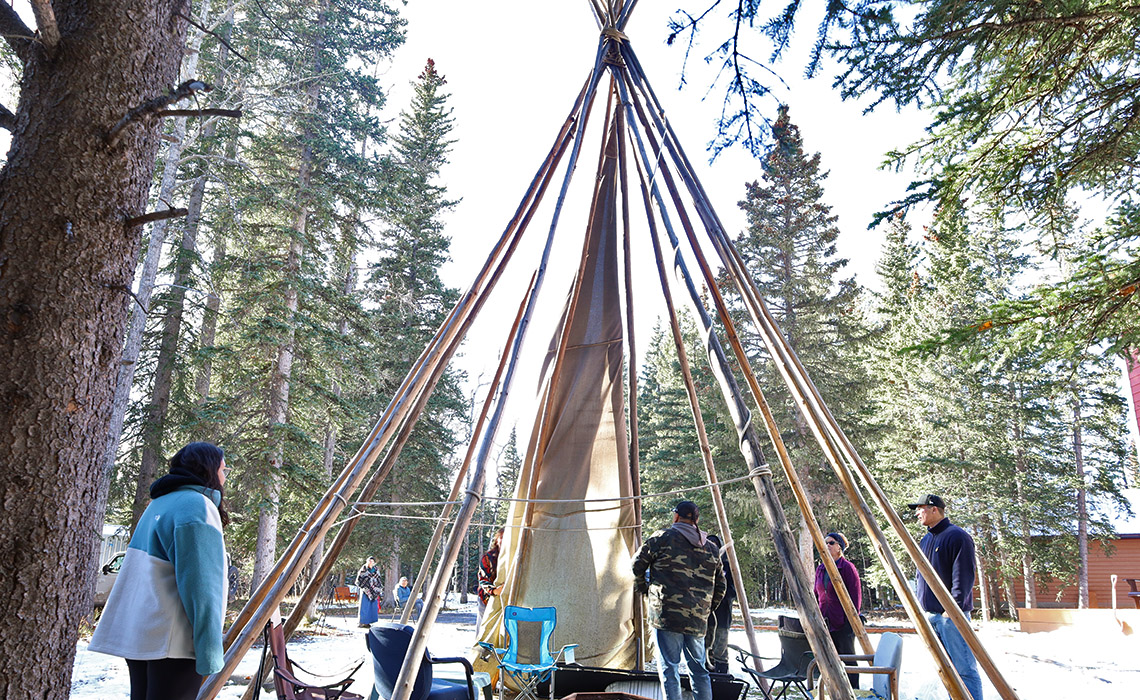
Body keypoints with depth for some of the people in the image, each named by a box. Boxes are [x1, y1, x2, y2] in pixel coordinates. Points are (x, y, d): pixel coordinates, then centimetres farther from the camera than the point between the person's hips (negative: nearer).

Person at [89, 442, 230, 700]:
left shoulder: (159, 503, 17)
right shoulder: (197, 506, -14)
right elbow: (201, 587, -20)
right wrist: (211, 655, -19)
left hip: (135, 635, 10)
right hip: (172, 640, -10)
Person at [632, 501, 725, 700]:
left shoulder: (663, 539, -1)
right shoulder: (711, 548, 14)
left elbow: (637, 564, 5)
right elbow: (719, 586, 19)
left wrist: (642, 588, 22)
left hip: (666, 616, -5)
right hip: (698, 621, 5)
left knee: (668, 667, 0)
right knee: (698, 669, 16)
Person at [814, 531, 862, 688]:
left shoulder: (847, 567, -8)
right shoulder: (820, 569, 12)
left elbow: (856, 597, -10)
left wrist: (852, 621, -14)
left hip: (842, 623, -7)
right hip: (825, 622, 7)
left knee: (847, 660, 1)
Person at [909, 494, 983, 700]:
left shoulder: (957, 536, -9)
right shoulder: (925, 540, 17)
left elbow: (963, 577, -15)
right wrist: (917, 602, 15)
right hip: (930, 614, 9)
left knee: (964, 668, -7)